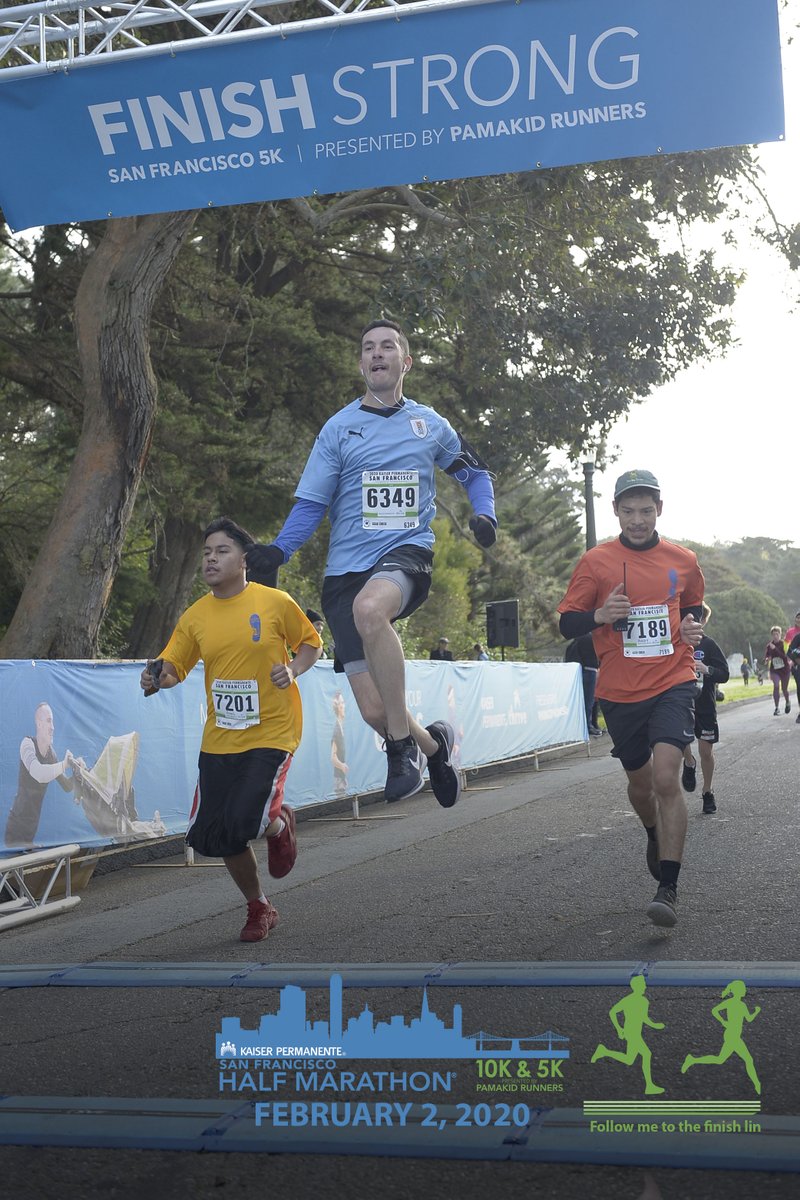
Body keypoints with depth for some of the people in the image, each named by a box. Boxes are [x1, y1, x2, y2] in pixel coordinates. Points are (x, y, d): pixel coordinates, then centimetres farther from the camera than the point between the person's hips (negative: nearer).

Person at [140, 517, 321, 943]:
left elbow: (311, 642, 7)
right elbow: (172, 668, 2)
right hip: (219, 740, 4)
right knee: (214, 836, 5)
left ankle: (279, 824, 21)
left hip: (272, 734, -4)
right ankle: (258, 909, 30)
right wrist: (156, 678, -21)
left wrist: (293, 669, -12)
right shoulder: (195, 616, 3)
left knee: (244, 823, -19)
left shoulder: (275, 602, -6)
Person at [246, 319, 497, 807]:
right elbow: (311, 503, 7)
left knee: (369, 608, -39)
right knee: (374, 709, -9)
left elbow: (475, 472, 26)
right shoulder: (339, 427, 9)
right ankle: (432, 742, 26)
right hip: (347, 567, 1)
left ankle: (402, 745, -26)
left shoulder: (430, 423, 12)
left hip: (408, 551, -1)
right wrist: (277, 551, -10)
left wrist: (485, 513, 6)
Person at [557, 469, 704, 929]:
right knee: (640, 782, 15)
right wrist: (600, 615, -21)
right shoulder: (596, 561, -1)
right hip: (620, 692, 1)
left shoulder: (684, 560, 4)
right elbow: (567, 623, -1)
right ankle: (656, 838, 48)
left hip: (673, 683, -1)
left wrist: (693, 627, 0)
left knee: (667, 777, -18)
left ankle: (669, 888, -12)